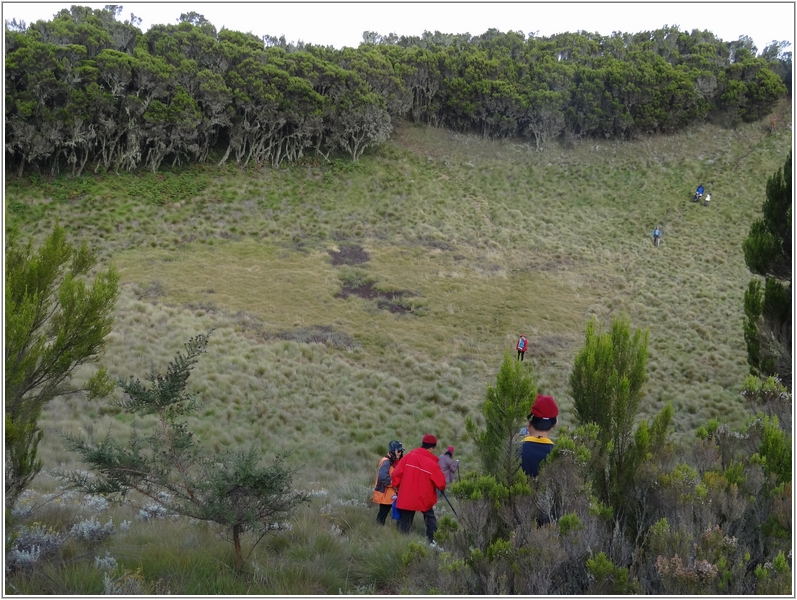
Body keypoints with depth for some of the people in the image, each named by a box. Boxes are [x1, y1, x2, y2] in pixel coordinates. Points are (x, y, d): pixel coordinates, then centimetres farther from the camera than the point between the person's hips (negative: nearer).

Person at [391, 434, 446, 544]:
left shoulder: (408, 456, -6)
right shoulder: (432, 463, -13)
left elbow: (396, 473, -4)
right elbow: (441, 483, -7)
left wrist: (397, 486, 12)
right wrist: (442, 487, 16)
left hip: (406, 497, 2)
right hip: (424, 498, -1)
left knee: (405, 522, 9)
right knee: (430, 518, 20)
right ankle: (432, 540, 17)